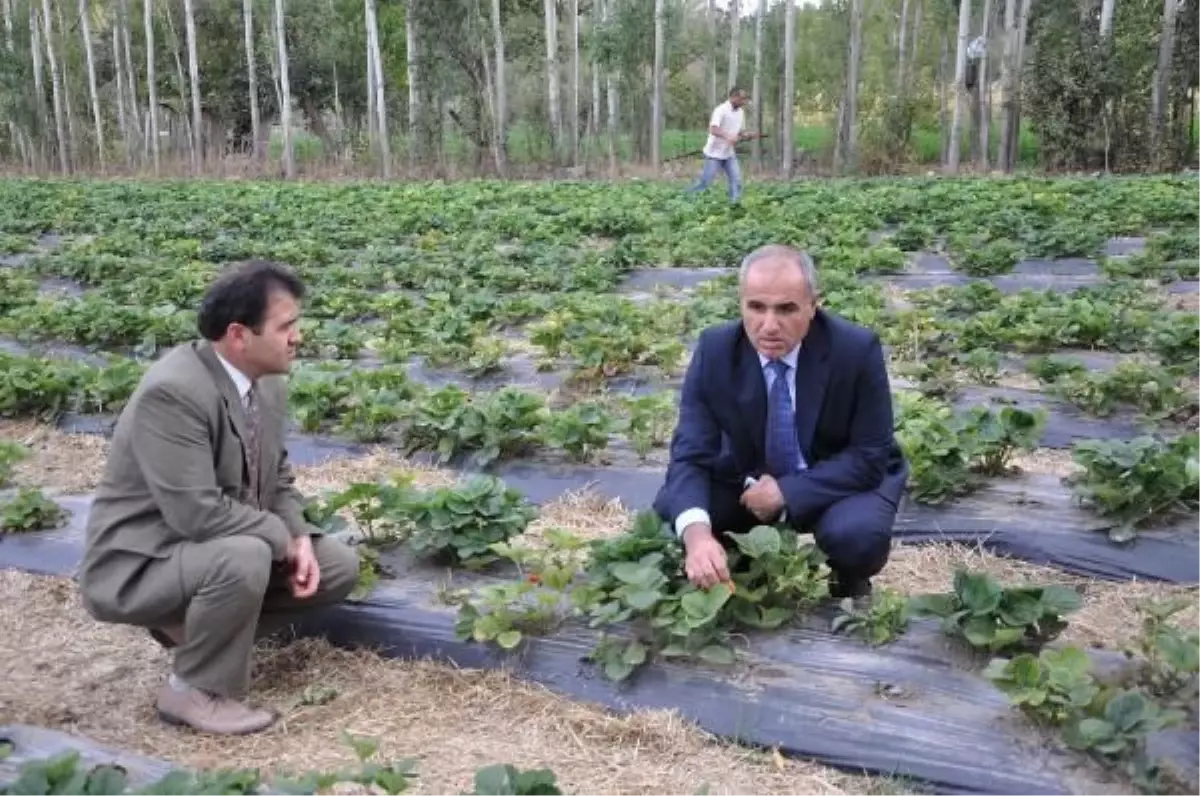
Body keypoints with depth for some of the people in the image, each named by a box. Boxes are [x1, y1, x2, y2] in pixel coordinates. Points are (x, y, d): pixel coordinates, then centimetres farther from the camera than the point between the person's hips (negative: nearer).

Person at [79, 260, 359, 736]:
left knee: (339, 567, 3)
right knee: (243, 559, -36)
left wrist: (299, 540, -8)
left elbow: (276, 479, 10)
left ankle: (195, 626, 12)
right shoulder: (171, 391, -29)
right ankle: (195, 690, -10)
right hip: (137, 564, -8)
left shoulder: (267, 385, -1)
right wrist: (282, 537, -18)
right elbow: (197, 513, -32)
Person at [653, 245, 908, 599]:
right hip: (748, 480, 2)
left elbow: (869, 456, -19)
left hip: (841, 481, -2)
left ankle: (849, 589, 3)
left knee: (856, 535, -34)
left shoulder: (856, 349, -24)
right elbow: (691, 455, -23)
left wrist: (788, 492, -30)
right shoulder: (714, 349, -19)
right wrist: (696, 531, -43)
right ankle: (732, 576, 10)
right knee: (665, 515, -20)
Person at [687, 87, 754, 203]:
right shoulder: (721, 110, -18)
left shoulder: (740, 112, 5)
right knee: (705, 182, -2)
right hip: (714, 153, -6)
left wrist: (744, 135, -7)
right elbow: (713, 130, -31)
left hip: (729, 154, 6)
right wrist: (728, 137, -47)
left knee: (736, 181, -6)